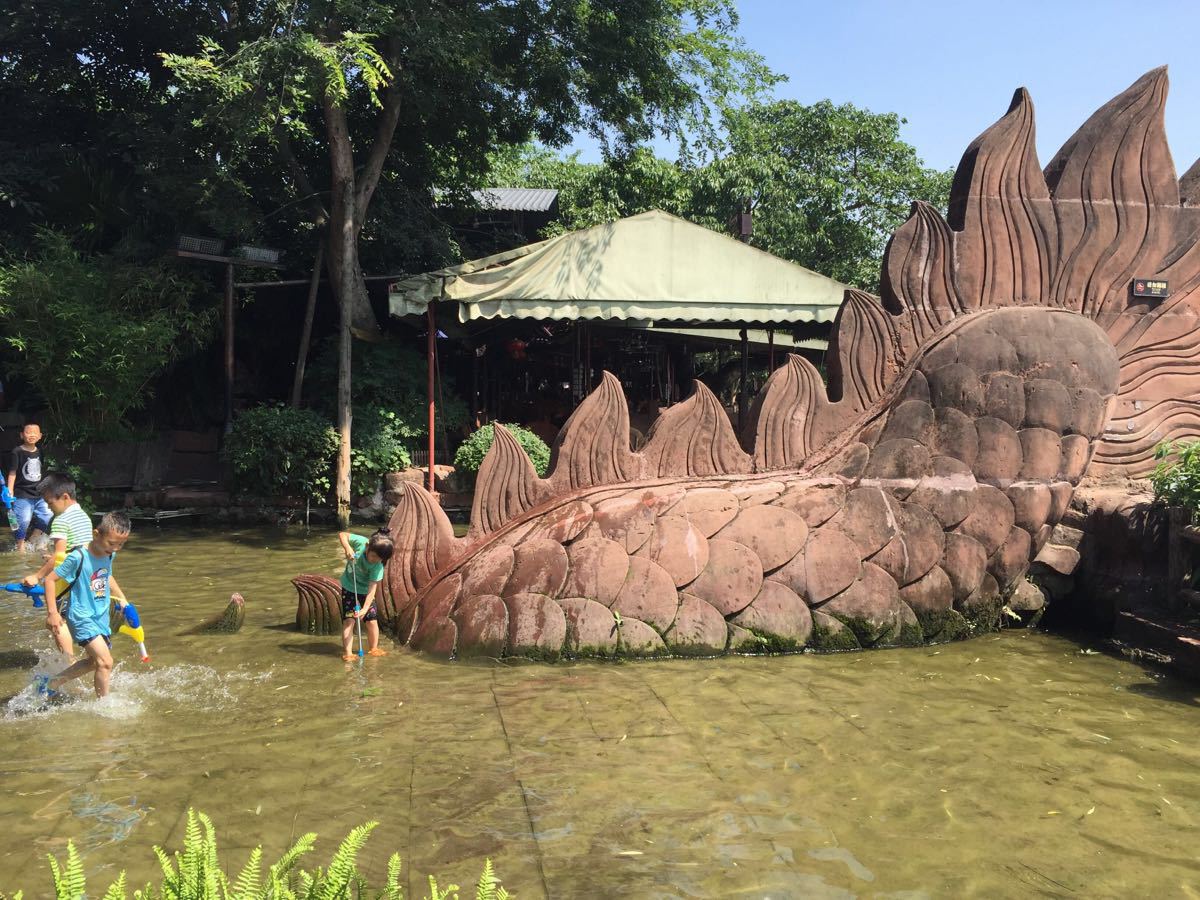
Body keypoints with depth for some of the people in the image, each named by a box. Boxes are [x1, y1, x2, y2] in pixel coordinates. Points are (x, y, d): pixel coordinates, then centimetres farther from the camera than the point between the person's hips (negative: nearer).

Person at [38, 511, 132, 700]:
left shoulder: (109, 555, 1)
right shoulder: (78, 558, -20)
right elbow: (50, 580, -14)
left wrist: (121, 598, 19)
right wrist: (52, 612, -18)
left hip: (101, 618, 8)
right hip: (82, 619, -8)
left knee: (95, 662, 20)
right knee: (105, 662, -17)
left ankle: (52, 683, 37)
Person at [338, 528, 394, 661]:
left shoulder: (378, 566, -29)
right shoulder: (360, 542, -29)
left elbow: (372, 589, -30)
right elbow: (342, 534, -17)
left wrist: (365, 608, -39)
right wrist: (347, 547, -36)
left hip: (365, 591, 0)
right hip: (349, 587, 0)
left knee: (372, 620, 1)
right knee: (349, 620, -8)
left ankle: (373, 649, 20)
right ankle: (347, 653, -9)